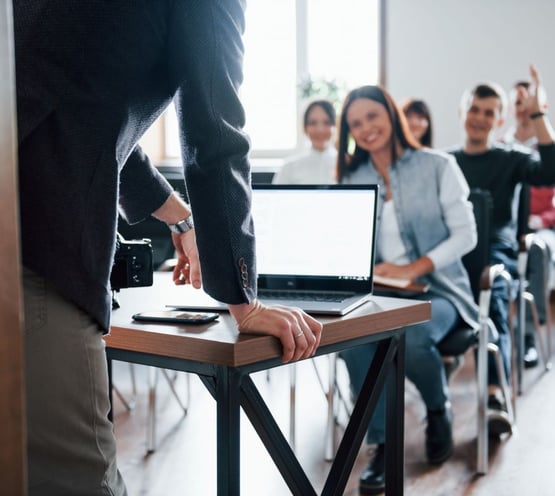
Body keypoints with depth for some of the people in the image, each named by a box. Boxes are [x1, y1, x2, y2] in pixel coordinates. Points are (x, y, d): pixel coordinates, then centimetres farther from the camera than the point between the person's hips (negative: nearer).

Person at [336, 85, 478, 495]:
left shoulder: (437, 166, -1)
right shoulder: (352, 179, 11)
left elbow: (466, 235, -7)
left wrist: (413, 269, -20)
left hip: (437, 290, -3)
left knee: (408, 337, -37)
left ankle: (439, 411, -2)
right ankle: (384, 443, -17)